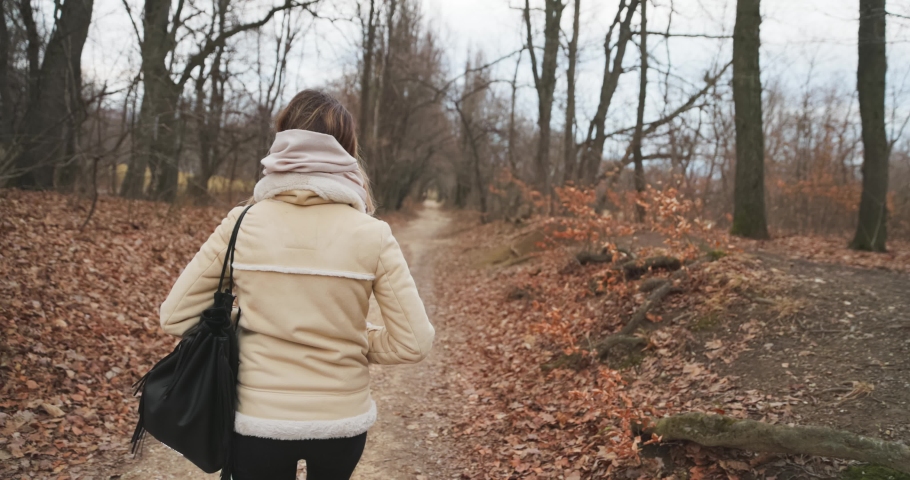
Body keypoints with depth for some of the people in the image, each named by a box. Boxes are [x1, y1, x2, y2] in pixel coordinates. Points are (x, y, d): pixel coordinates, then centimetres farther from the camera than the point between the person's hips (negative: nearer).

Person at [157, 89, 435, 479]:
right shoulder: (371, 235, -12)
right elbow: (413, 342, -10)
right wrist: (351, 344, 6)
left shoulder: (242, 225, -10)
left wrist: (239, 338, 7)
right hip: (343, 420, 1)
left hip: (258, 421, -1)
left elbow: (175, 317, -4)